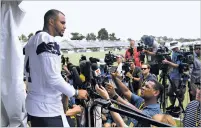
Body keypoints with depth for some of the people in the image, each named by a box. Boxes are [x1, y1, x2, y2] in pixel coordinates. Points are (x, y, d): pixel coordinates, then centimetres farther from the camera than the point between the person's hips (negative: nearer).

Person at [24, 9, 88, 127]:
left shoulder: (32, 40, 14)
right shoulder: (48, 40, -18)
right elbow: (53, 78, -24)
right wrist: (76, 92, -12)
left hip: (33, 105, 10)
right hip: (47, 108, -10)